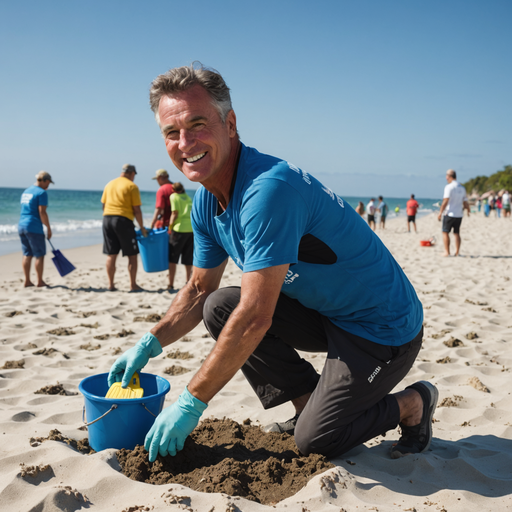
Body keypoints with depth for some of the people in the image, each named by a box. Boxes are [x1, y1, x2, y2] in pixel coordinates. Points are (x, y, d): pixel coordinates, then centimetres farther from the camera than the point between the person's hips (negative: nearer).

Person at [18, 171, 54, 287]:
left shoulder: (26, 191, 16)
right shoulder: (42, 193, -11)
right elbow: (42, 213, -17)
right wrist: (48, 228, -9)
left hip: (21, 225, 8)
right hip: (34, 227, -8)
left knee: (27, 254, 12)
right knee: (40, 255, 1)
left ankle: (27, 281, 14)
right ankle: (40, 282, 5)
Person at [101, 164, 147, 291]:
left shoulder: (109, 184, 15)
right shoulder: (132, 186, -3)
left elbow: (103, 205, 15)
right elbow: (136, 210, -6)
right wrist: (142, 227, 1)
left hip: (107, 218, 6)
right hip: (124, 220, -6)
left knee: (111, 255, 10)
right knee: (132, 255, 4)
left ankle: (111, 284, 12)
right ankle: (133, 285, 5)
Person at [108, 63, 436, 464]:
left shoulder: (268, 187, -31)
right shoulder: (206, 202, -1)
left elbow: (255, 318, -32)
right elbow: (200, 291, 12)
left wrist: (190, 404, -25)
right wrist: (149, 344, -1)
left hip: (385, 327, -8)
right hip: (324, 314, 8)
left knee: (313, 441, -9)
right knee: (219, 307, -2)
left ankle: (412, 404, 16)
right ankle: (309, 403, 11)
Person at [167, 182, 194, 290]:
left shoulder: (174, 196, 1)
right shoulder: (187, 197, 19)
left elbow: (175, 214, -7)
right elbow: (191, 211, 15)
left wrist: (170, 227, 1)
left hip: (180, 228, -6)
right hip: (192, 228, 6)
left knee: (172, 258, 1)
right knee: (188, 259, 11)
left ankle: (171, 284, -1)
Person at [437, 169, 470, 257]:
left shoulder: (449, 187, -12)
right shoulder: (462, 188, 9)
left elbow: (445, 201, -18)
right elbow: (465, 202, 12)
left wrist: (440, 212, -14)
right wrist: (468, 211, 29)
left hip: (449, 214, -6)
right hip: (459, 214, 6)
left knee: (445, 232, 1)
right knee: (457, 233, 10)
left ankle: (447, 252, -2)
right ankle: (457, 252, 10)